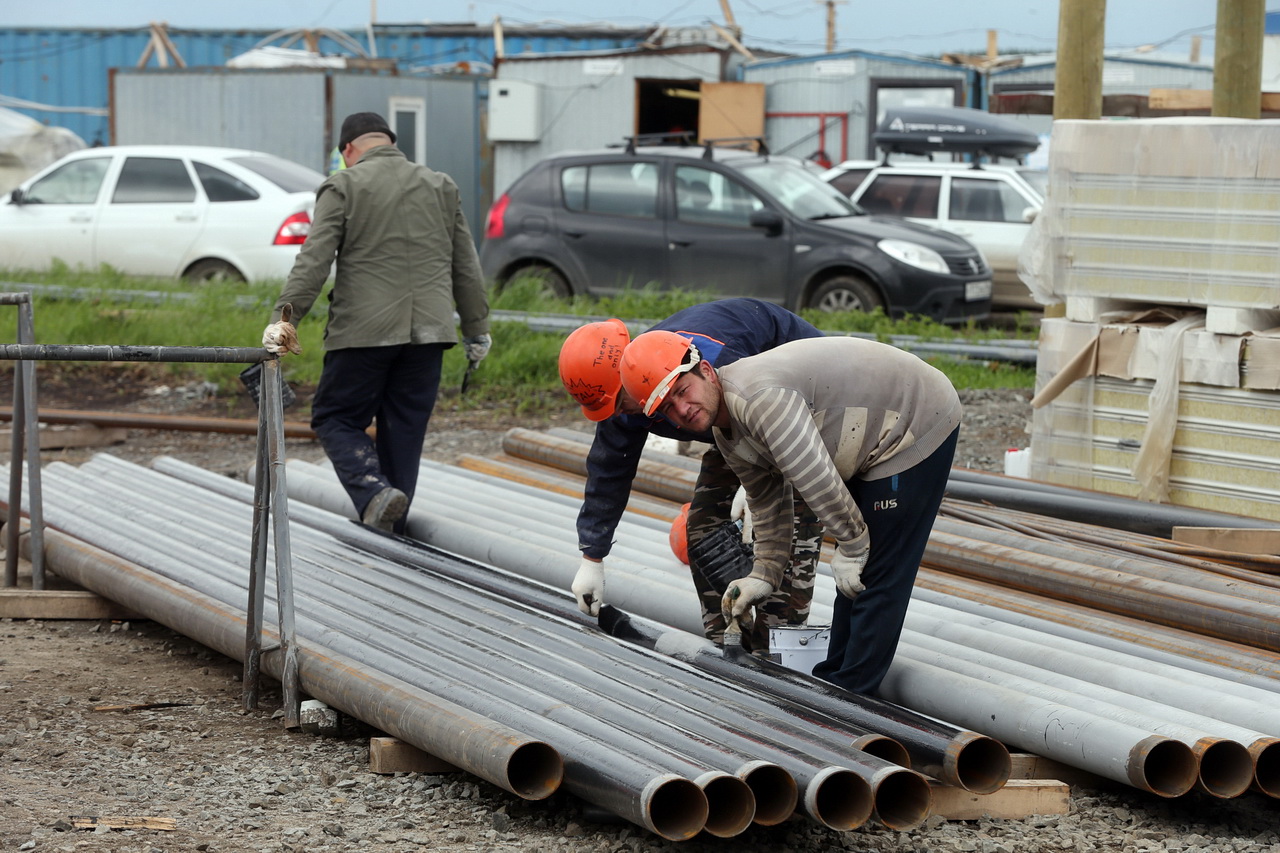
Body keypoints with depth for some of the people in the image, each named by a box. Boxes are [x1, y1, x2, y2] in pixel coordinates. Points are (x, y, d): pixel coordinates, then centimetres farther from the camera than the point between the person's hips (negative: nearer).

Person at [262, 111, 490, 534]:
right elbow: (466, 267, 16)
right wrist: (477, 329, 23)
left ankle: (374, 491, -15)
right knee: (404, 429, 10)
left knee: (335, 419, 7)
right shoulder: (441, 187, 14)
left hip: (364, 331, -4)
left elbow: (313, 261, -11)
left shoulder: (343, 188, 0)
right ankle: (390, 528, 11)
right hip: (428, 332, 4)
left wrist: (284, 317, -15)